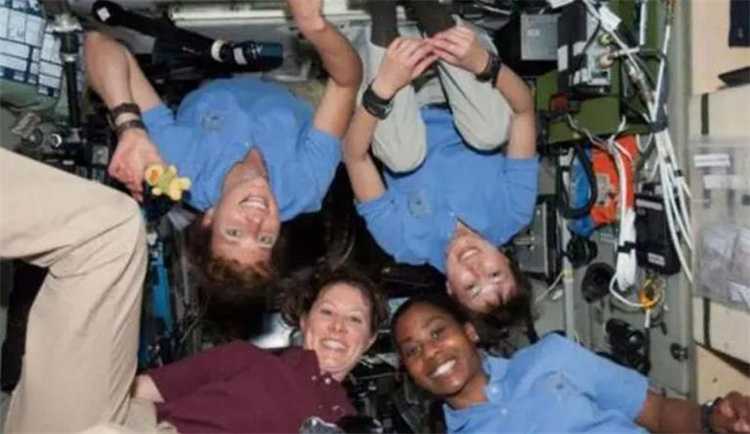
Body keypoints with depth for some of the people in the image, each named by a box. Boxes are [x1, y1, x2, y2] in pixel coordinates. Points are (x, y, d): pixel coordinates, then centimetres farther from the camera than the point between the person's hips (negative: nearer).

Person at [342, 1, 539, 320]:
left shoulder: (407, 242, -35)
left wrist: (385, 85, -54)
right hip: (472, 138, 2)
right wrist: (484, 63, -53)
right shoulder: (511, 218, -30)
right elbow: (525, 110, -34)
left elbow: (354, 155, -38)